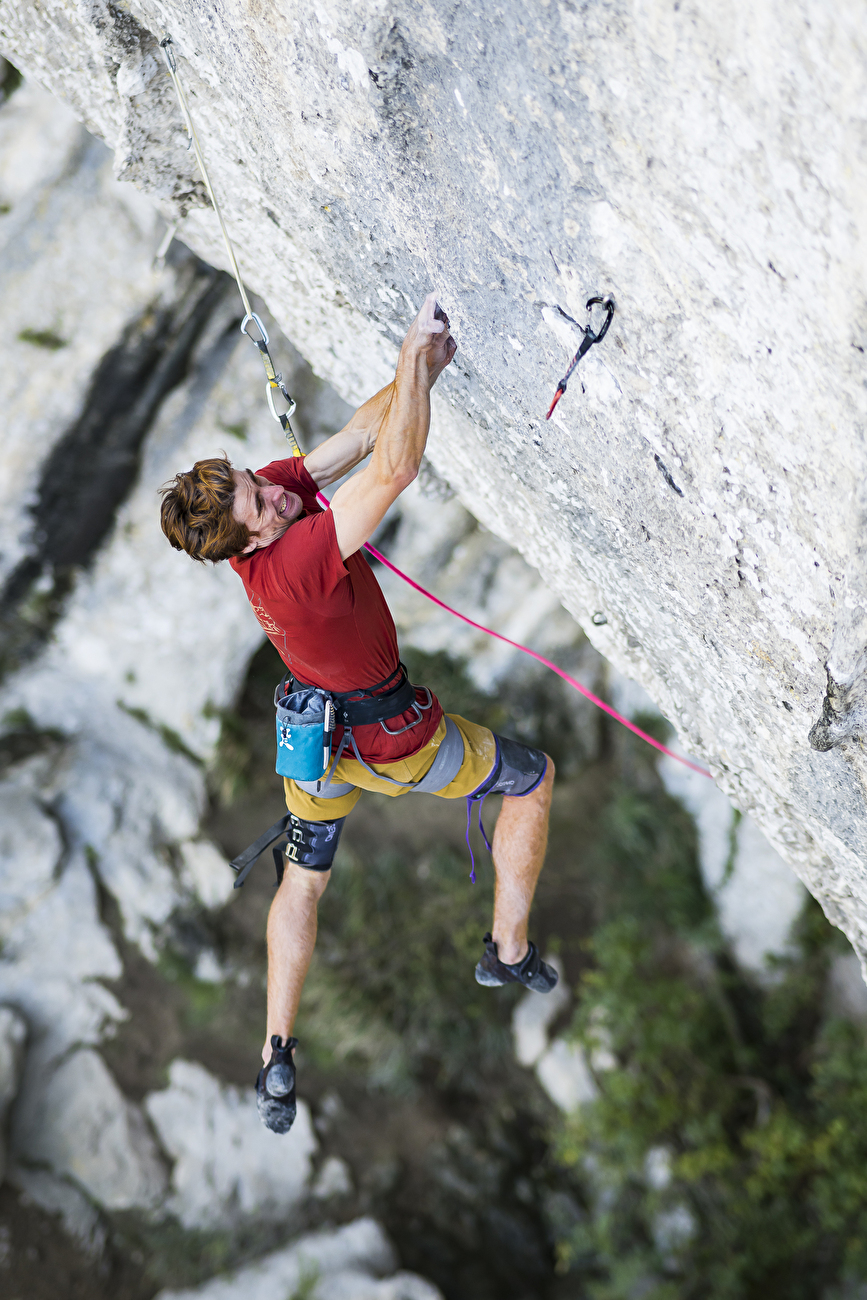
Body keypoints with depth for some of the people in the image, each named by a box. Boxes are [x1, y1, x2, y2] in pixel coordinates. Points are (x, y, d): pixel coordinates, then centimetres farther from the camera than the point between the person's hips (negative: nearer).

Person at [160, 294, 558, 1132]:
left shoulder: (257, 498, -18)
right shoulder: (295, 558, -40)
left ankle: (276, 1054, 29)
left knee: (303, 878, 25)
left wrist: (421, 366, -29)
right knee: (533, 778, 18)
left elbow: (360, 434, -17)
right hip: (390, 742, -7)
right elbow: (394, 468, -48)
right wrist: (417, 356, -43)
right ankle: (510, 951, 27)